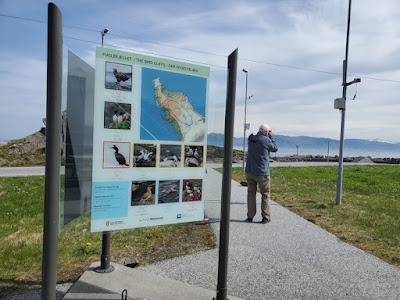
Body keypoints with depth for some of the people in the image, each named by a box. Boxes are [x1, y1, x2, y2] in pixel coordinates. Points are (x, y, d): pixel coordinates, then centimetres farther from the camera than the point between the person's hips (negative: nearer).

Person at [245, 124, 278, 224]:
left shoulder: (251, 139, 3)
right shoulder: (266, 140, -12)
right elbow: (275, 148, 4)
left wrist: (268, 137, 15)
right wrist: (270, 137, 10)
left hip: (249, 171, 5)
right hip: (262, 173, -5)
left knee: (251, 194, 11)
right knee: (265, 195, 8)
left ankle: (250, 216, 13)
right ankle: (265, 217, 10)